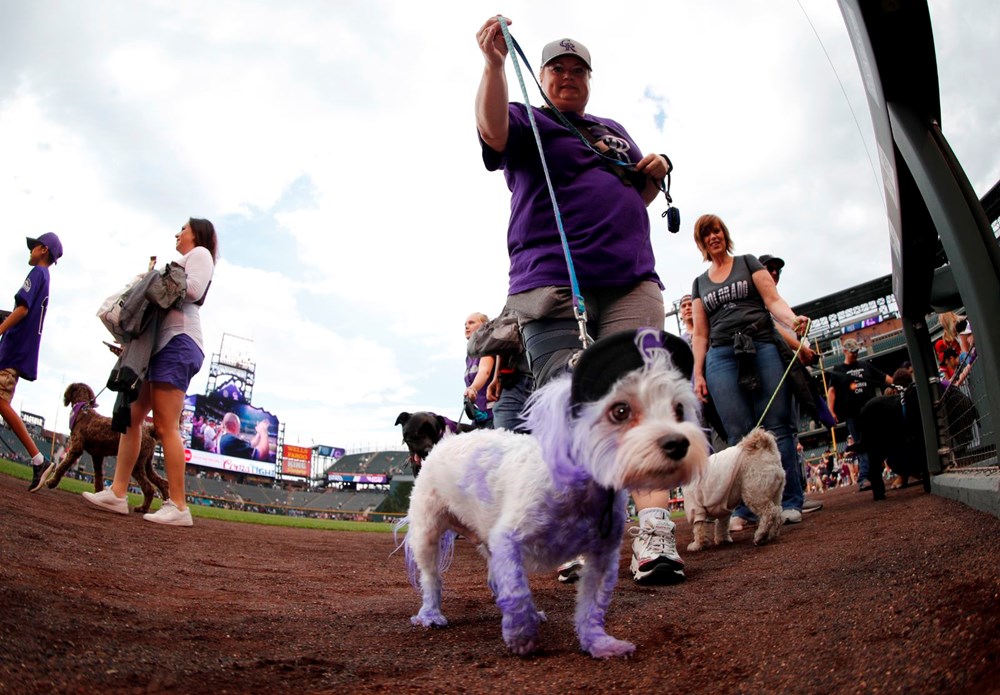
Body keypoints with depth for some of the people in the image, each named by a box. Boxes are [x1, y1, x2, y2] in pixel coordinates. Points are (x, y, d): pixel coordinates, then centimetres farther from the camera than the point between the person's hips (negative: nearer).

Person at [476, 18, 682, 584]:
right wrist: (495, 63, -25)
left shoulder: (615, 131, 32)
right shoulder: (526, 122, 15)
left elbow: (637, 199, 37)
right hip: (553, 286, -4)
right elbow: (493, 129, -9)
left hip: (631, 280, 4)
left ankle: (656, 534, -21)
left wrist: (657, 172, 16)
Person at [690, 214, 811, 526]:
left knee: (777, 428, -6)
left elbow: (772, 300, 2)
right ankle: (745, 508, 0)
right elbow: (700, 333, 17)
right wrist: (698, 374, 7)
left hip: (762, 348, -2)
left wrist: (792, 319, -19)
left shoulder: (748, 262, 15)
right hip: (721, 357, 2)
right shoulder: (700, 283, 21)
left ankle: (790, 503, -1)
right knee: (739, 436, -4)